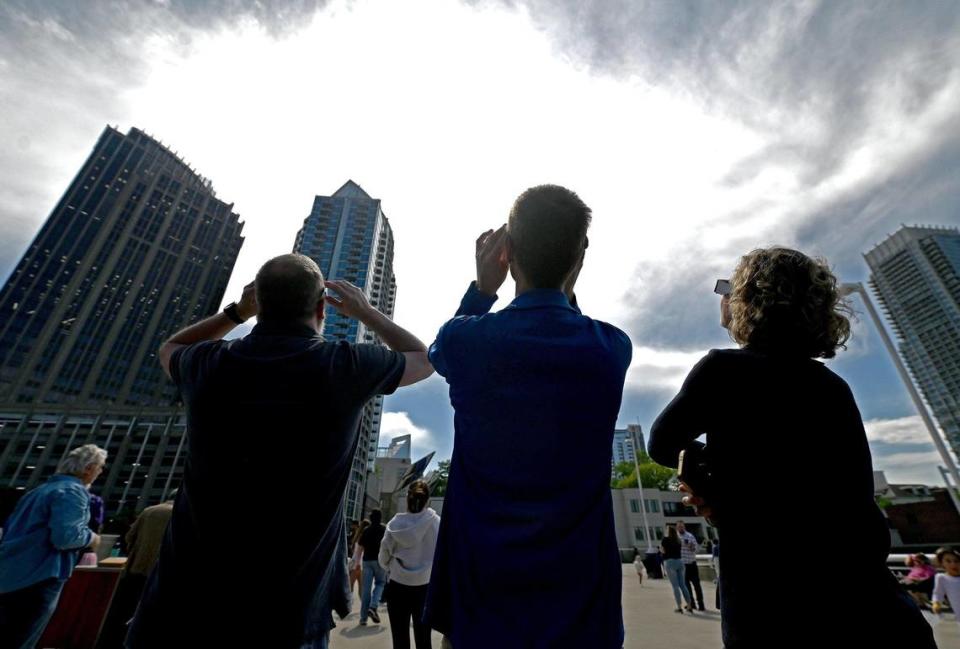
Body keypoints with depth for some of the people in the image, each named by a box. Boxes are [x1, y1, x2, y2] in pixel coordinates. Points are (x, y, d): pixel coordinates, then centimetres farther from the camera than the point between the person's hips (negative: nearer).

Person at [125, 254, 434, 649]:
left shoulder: (208, 364, -7)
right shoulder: (345, 367, -15)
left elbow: (169, 349, 20)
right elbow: (424, 359, 5)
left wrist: (237, 311, 14)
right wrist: (365, 312, 11)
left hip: (183, 607, 3)